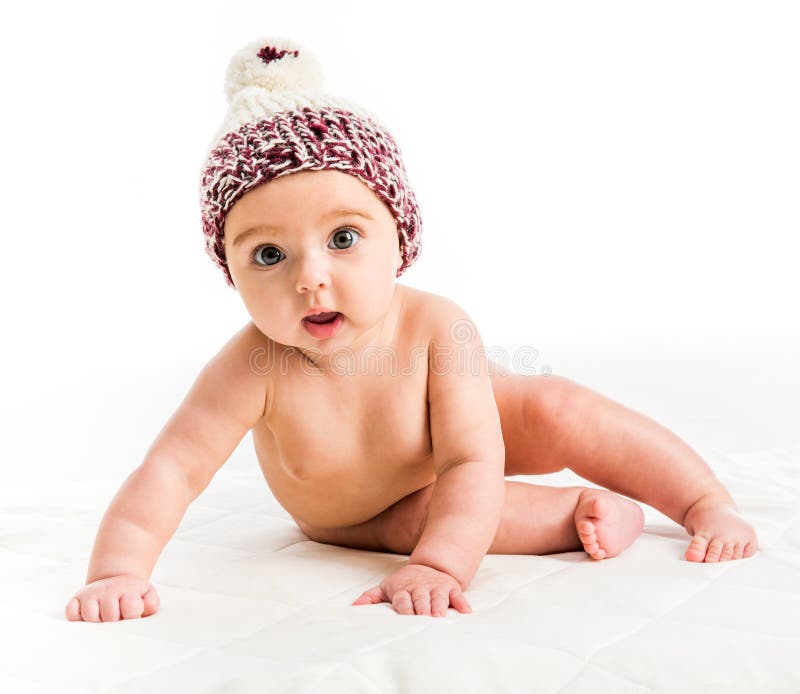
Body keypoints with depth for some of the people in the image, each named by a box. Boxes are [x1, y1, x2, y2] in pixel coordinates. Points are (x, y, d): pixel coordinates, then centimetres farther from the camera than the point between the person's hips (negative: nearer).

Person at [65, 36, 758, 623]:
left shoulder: (437, 329, -38)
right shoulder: (256, 369, -38)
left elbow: (471, 466, -41)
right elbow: (168, 473, -38)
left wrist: (437, 567, -56)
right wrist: (117, 574, -52)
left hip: (443, 442, -1)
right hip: (352, 510, 2)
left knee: (559, 409, -18)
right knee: (412, 517, -27)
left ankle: (709, 503, 1)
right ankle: (589, 513, -11)